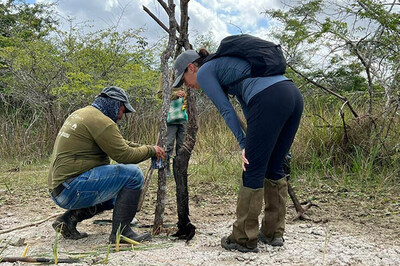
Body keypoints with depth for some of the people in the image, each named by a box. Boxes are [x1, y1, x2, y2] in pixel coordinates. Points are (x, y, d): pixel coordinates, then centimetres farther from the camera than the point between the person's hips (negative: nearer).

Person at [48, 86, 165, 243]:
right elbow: (124, 155, -14)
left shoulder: (81, 113, 18)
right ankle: (120, 232, -9)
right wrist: (151, 150, 1)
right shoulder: (101, 121, -14)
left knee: (117, 193, 27)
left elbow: (117, 143, 24)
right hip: (71, 188, -11)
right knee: (133, 174, -15)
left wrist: (142, 147, 17)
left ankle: (70, 218, 14)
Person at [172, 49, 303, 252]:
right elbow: (246, 102, 27)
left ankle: (243, 240, 10)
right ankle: (273, 233, 24)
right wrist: (253, 143, 20)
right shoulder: (224, 64, 33)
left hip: (270, 100, -9)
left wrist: (244, 145, 1)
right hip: (294, 94, 9)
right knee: (273, 168, 15)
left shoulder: (204, 72, 10)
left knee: (253, 172, -1)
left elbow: (226, 110, 0)